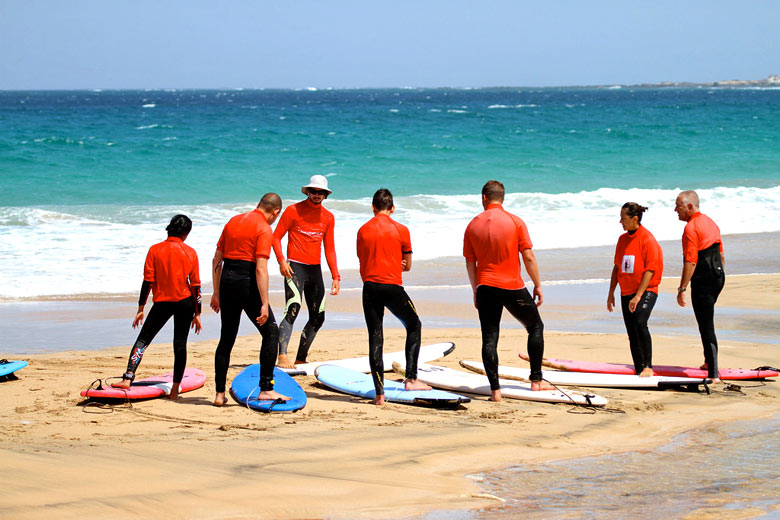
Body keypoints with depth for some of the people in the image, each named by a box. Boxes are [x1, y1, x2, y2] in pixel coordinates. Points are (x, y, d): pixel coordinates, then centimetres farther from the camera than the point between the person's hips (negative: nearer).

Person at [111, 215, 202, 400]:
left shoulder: (155, 250, -3)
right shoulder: (190, 253, 0)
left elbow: (148, 281, -6)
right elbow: (195, 285, 1)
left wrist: (141, 308, 0)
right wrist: (197, 313, 7)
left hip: (162, 302, -1)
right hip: (185, 302, 1)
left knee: (142, 340, 3)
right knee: (180, 344, 6)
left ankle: (128, 378, -12)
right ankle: (175, 389, 4)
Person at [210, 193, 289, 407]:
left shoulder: (233, 221, 14)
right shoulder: (264, 229, -7)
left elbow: (217, 259, 15)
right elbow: (261, 269, -16)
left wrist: (217, 293, 21)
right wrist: (264, 305, -17)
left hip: (227, 280, 7)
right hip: (247, 283, -7)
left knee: (226, 338, 13)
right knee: (271, 332, 4)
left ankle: (219, 393, 14)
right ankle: (265, 389, -2)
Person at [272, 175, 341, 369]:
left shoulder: (328, 217, 12)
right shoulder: (293, 210, -2)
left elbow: (329, 249, 16)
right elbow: (276, 237, -2)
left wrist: (336, 276, 8)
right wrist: (281, 260, -17)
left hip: (315, 270, 6)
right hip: (295, 267, -6)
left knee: (318, 318, 7)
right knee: (292, 310, -23)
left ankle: (300, 359, 18)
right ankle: (282, 356, -31)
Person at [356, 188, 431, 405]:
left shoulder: (363, 231, 6)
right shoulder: (401, 230, -1)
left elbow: (362, 262, 10)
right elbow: (407, 265, 7)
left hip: (370, 287, 2)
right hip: (392, 287, -2)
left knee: (375, 338, 4)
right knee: (414, 325, 19)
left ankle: (379, 393, 1)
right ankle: (411, 378, 11)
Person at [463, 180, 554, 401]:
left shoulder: (473, 225, 3)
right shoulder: (515, 222, -5)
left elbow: (470, 263, 7)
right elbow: (528, 257, -6)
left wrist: (476, 292, 17)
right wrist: (538, 285, 4)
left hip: (486, 287, 2)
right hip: (513, 287, -2)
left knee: (489, 339, 3)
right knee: (535, 327, 17)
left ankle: (495, 389, -4)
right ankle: (536, 380, 16)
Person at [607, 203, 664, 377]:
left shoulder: (647, 239, -11)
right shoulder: (623, 239, 10)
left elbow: (649, 270, -15)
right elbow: (617, 267, 18)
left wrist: (638, 296, -21)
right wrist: (611, 293, 15)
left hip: (646, 291, -7)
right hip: (626, 292, 7)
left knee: (639, 322, -27)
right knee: (632, 335, 5)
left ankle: (648, 366, -20)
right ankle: (639, 371, 13)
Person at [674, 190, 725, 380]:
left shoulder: (691, 228, -16)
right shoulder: (710, 223, 13)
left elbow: (690, 262, -21)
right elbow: (721, 255, 19)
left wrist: (682, 289, -19)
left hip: (702, 280, -9)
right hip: (717, 277, 9)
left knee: (706, 326, -8)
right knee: (707, 321, 26)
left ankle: (713, 373, -11)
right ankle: (709, 362, 38)